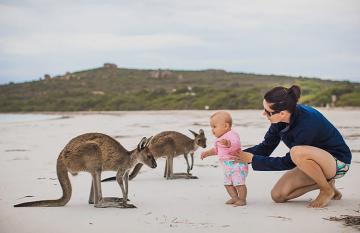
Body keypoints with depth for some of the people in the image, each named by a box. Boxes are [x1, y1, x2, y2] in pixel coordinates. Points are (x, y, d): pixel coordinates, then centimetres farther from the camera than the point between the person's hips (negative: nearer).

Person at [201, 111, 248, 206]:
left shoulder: (231, 135, -16)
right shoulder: (220, 139, 16)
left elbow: (236, 144, -36)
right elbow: (216, 149, 32)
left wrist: (228, 143, -53)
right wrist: (207, 153, 20)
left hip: (236, 164, -10)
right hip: (228, 167, 10)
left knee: (238, 182, -12)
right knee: (227, 183, 13)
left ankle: (242, 199, -2)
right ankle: (235, 198, 23)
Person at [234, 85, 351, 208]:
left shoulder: (307, 124, -34)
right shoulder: (280, 120, -11)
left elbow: (288, 163, -25)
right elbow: (266, 147, -1)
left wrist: (253, 159, -21)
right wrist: (241, 154, -17)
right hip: (313, 161, 8)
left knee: (297, 152, -37)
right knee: (278, 195, -5)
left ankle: (327, 190, -12)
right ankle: (323, 182, 10)